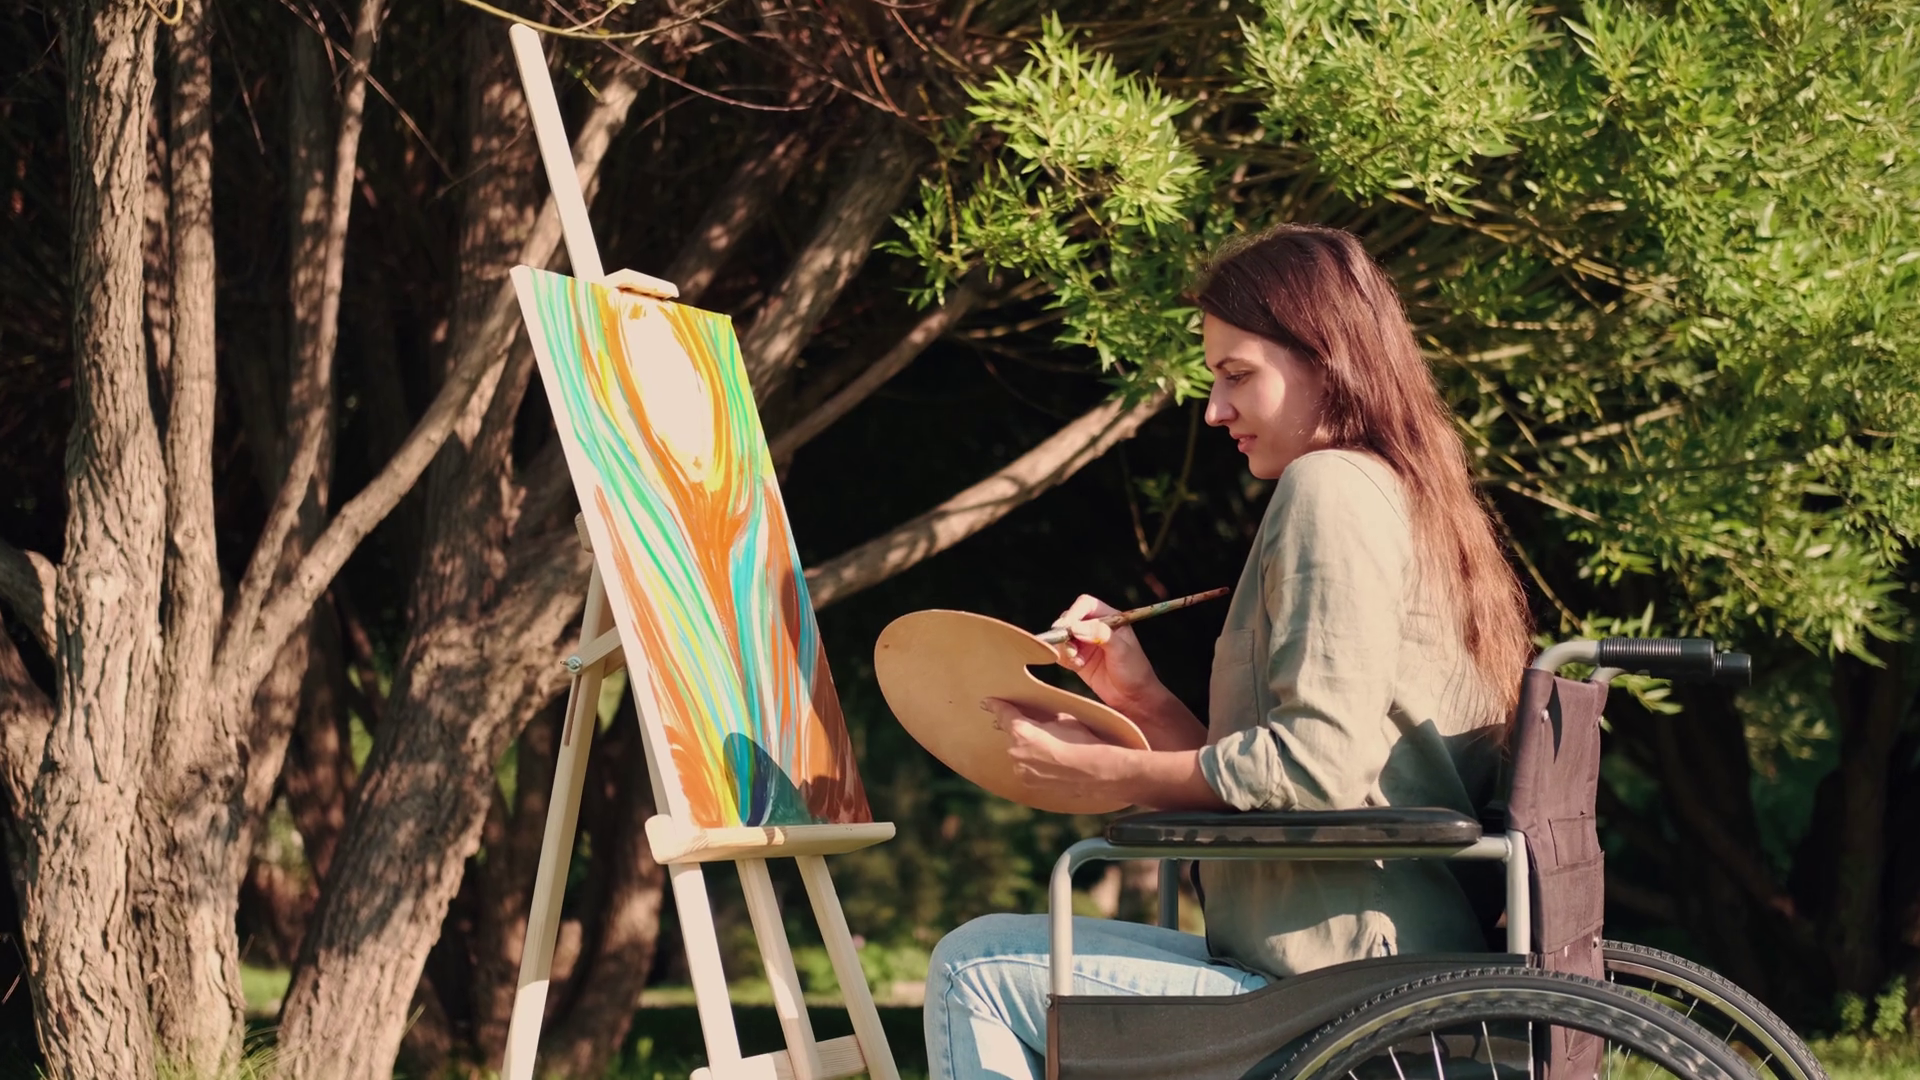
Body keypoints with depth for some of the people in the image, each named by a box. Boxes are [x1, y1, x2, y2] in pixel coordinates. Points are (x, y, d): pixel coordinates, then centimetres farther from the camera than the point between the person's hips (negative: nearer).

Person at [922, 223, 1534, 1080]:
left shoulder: (1330, 487, -11)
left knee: (976, 970, -4)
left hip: (1337, 994, -11)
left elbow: (1320, 765, -23)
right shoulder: (1417, 503, 20)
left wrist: (1102, 771, -13)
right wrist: (1141, 698, 9)